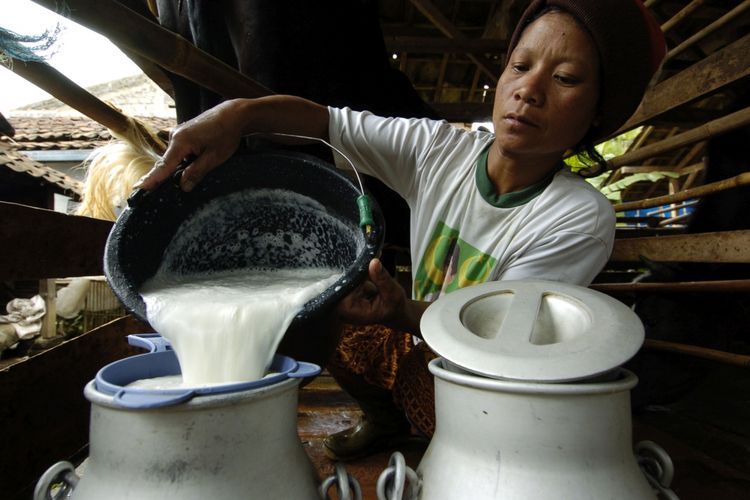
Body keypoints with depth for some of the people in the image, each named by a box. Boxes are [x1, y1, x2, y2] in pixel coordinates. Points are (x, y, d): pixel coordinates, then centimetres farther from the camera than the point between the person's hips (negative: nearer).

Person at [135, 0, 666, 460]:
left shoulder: (581, 220, -22)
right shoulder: (438, 149, -13)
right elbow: (326, 120, -15)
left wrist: (403, 312, -43)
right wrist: (240, 111, -34)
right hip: (419, 344, 5)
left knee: (428, 373, -34)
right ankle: (383, 417, 15)